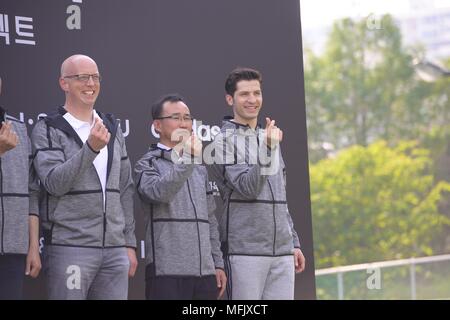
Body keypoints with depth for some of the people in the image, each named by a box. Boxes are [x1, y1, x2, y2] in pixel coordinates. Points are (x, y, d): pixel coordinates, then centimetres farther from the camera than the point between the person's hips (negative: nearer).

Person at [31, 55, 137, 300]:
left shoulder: (112, 129, 16)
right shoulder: (47, 130, -1)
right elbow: (54, 183, -14)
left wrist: (129, 243, 13)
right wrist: (91, 148, -24)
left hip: (115, 251, 5)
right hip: (69, 249, -5)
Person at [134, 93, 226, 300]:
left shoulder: (199, 168, 20)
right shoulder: (148, 164, 2)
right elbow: (159, 192, -20)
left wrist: (218, 263, 15)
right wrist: (188, 158, -24)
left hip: (205, 271, 6)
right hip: (167, 271, -6)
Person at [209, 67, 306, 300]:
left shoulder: (268, 138, 19)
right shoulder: (225, 140, -3)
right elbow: (247, 188, -15)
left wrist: (294, 242, 19)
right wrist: (267, 149, -25)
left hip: (282, 251, 7)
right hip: (245, 250, -6)